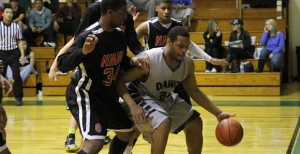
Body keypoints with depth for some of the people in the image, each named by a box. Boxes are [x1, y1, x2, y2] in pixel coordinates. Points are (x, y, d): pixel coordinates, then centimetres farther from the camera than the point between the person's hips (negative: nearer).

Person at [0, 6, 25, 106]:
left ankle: (18, 97, 5)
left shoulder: (16, 26, 3)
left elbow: (19, 42, 7)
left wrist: (22, 55, 0)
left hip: (13, 53, 0)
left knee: (16, 75, -5)